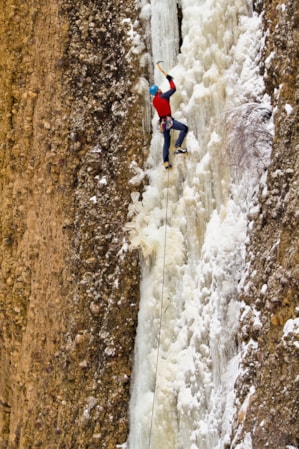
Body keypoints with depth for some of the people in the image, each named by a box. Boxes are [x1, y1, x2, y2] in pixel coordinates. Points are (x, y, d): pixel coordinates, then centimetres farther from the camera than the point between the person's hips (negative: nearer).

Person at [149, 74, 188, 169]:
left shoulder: (154, 101, 12)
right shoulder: (162, 97, -8)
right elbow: (173, 89, -6)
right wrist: (170, 80, 6)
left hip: (162, 122, 8)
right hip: (168, 120, -8)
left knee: (166, 141, 14)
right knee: (184, 128, -10)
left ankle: (166, 162, 10)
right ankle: (178, 146, -23)